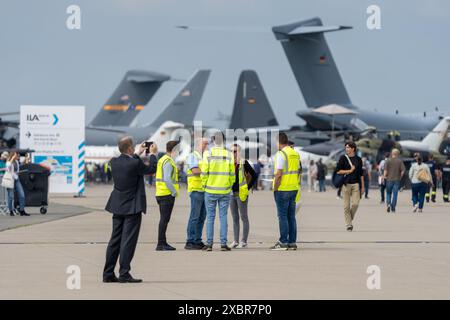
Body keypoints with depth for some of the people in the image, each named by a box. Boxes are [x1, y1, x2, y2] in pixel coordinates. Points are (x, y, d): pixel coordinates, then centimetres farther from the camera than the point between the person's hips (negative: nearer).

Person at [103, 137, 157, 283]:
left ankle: (108, 274, 13)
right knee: (128, 240, -4)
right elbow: (151, 169, -2)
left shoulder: (114, 162, -1)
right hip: (132, 207, -6)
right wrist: (152, 154, 13)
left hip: (117, 207, 7)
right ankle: (124, 274, -6)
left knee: (115, 240, 11)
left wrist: (138, 154, 29)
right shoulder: (135, 164, -19)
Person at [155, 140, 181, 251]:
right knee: (164, 219, -9)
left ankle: (163, 243, 18)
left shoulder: (162, 160, 17)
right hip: (167, 194, -10)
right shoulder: (168, 162, -14)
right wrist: (174, 192, -17)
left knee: (164, 219, 14)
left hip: (161, 194, 10)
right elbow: (167, 179, -23)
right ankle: (161, 244, -9)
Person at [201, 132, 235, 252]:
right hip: (225, 191, 1)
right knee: (223, 217, 5)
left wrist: (204, 185, 7)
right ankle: (223, 244, 2)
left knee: (210, 217, 5)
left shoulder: (208, 154, -7)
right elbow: (232, 174, 0)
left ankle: (209, 243, 3)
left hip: (210, 191, -1)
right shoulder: (229, 155, -2)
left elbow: (204, 173, -7)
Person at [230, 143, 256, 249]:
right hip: (231, 193, 6)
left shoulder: (244, 163, -6)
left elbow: (254, 175, -3)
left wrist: (248, 187, -4)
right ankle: (236, 241, 13)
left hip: (241, 194, -6)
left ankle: (244, 241, 3)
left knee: (244, 217, 0)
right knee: (235, 218, 9)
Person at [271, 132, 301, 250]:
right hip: (293, 189, 8)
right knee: (291, 216, 10)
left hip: (282, 190, -8)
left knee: (282, 216, -4)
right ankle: (292, 242, 10)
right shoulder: (295, 154, 12)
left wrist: (275, 189, -11)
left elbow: (278, 174, -18)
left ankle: (283, 243, -5)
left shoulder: (281, 154, -14)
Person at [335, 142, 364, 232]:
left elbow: (361, 174, 12)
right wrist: (349, 171, -8)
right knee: (346, 205, -2)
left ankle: (350, 218, 15)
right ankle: (348, 224, 3)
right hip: (346, 184, -1)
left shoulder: (358, 159, 9)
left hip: (356, 184, 1)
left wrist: (362, 186, 9)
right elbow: (338, 171, -2)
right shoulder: (343, 158, 3)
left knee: (355, 203, -9)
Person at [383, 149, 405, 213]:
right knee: (395, 194, 3)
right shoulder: (400, 161, 1)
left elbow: (385, 170, -8)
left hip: (389, 179, 0)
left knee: (388, 193, 13)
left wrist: (384, 176, 5)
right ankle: (393, 208, 1)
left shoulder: (388, 161, -1)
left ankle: (388, 204, -10)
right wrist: (400, 176, 5)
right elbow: (403, 170, -7)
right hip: (397, 180, 0)